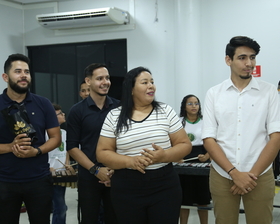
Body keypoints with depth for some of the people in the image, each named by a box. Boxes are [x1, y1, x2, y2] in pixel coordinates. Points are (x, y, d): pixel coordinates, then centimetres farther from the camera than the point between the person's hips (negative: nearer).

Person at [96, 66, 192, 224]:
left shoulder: (166, 112, 3)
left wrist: (164, 155, -17)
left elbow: (185, 144, 2)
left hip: (165, 187, 0)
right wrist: (130, 161, -15)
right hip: (127, 189, 0)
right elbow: (102, 152, 1)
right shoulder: (114, 117, 2)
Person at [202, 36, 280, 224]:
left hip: (260, 177, 0)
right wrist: (234, 173, -12)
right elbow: (209, 139, -2)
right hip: (222, 176, 1)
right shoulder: (214, 94, 1)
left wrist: (253, 174, -10)